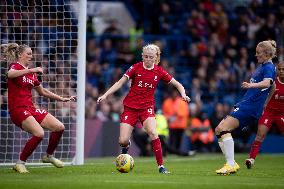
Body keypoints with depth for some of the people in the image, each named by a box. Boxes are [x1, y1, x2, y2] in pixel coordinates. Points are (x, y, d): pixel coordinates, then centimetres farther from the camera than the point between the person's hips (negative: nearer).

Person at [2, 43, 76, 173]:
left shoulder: (31, 73, 19)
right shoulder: (15, 66, -5)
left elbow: (42, 91, 29)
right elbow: (10, 74, -32)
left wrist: (62, 99, 25)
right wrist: (31, 70, -40)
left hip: (30, 108, 8)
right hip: (18, 109, -8)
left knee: (59, 127, 1)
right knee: (39, 133, -27)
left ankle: (49, 156, 22)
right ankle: (20, 163, -13)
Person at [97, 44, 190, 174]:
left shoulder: (159, 72, 0)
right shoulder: (136, 68, -4)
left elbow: (178, 85, 8)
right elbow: (120, 82, -4)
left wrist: (183, 95, -12)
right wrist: (105, 95, -14)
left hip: (147, 107, 0)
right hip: (130, 107, 0)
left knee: (152, 133, -28)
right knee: (123, 141, -9)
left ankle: (161, 166, -19)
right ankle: (126, 146, 32)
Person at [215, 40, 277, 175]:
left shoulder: (269, 67, -10)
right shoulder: (262, 66, 19)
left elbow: (267, 83, -32)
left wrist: (251, 85, -49)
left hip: (250, 106, -10)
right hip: (246, 104, 10)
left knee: (224, 128, -23)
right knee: (219, 130, 6)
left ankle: (231, 164, -26)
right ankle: (232, 164, 4)